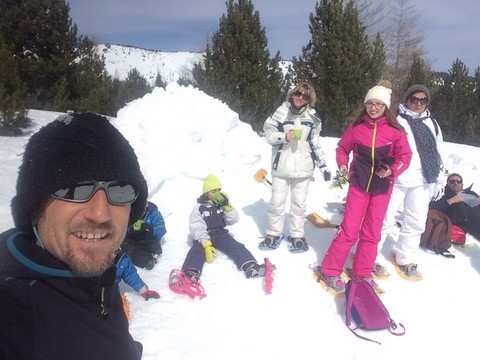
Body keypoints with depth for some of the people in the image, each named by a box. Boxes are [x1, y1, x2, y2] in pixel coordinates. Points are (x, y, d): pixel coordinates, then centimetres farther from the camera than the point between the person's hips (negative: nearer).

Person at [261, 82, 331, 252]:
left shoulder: (312, 117, 4)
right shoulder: (281, 112, -5)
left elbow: (315, 143, 10)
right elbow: (268, 133, -2)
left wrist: (322, 165, 8)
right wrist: (284, 137, -21)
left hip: (303, 167, 2)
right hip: (281, 166, -2)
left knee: (299, 203, 10)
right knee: (277, 202, 6)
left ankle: (297, 235, 23)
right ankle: (274, 233, 22)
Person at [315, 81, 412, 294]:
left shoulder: (395, 131, -6)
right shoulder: (356, 127, -3)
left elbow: (405, 156, -2)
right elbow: (343, 147, 10)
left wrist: (392, 170, -19)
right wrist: (342, 164, -6)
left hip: (381, 187, 1)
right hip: (359, 184, -1)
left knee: (372, 232, 10)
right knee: (349, 230, -3)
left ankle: (363, 273, 24)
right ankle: (330, 271, 8)